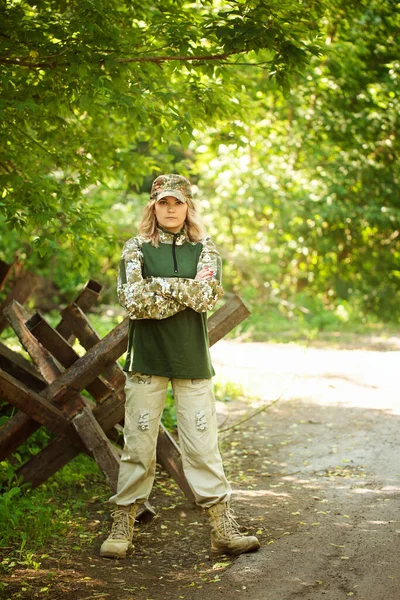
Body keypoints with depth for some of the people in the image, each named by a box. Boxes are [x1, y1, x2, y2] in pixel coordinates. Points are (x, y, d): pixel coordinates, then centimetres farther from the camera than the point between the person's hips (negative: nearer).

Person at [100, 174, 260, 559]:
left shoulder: (204, 249, 8)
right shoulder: (136, 248, 4)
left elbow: (207, 297, -9)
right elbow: (133, 300, -12)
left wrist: (157, 287, -9)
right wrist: (187, 290, -8)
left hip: (192, 359, 1)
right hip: (147, 359, -1)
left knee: (203, 447, 0)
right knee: (138, 447, 3)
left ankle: (223, 529, 4)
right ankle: (122, 528, 13)